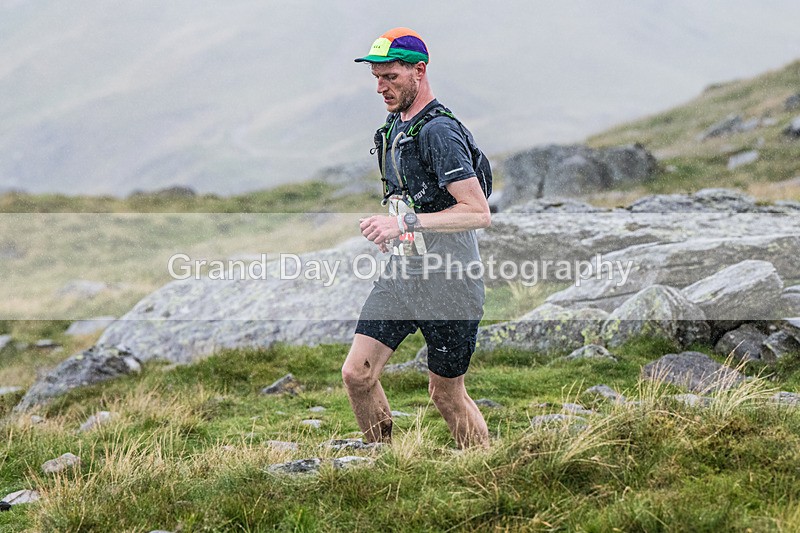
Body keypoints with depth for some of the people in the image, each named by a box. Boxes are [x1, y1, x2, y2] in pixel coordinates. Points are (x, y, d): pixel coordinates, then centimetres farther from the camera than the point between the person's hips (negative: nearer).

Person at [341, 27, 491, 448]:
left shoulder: (439, 132, -18)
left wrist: (406, 223, -30)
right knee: (357, 374, -1)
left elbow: (478, 212, -25)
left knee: (446, 394, 3)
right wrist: (388, 228, 14)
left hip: (447, 284, -8)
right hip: (401, 274, 8)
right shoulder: (395, 125, 11)